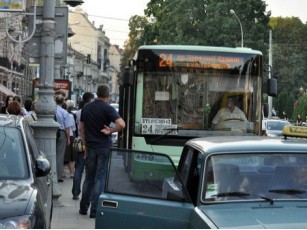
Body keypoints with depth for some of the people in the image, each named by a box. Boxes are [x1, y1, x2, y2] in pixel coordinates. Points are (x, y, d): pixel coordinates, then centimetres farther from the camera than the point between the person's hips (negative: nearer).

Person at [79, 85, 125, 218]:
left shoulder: (86, 108, 7)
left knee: (89, 177, 15)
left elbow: (81, 128, 12)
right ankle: (95, 210, -1)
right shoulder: (107, 108, -10)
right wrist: (110, 131, -9)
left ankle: (83, 208, 20)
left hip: (90, 147, 5)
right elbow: (121, 124, -24)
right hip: (104, 147, -4)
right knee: (100, 177, 0)